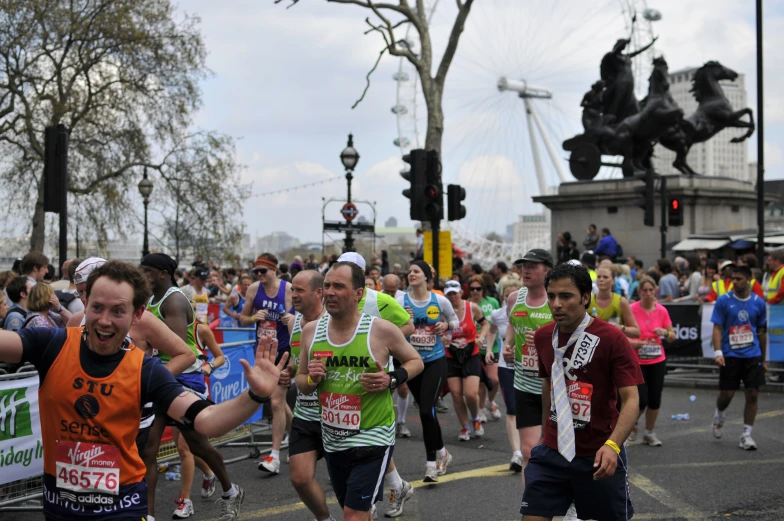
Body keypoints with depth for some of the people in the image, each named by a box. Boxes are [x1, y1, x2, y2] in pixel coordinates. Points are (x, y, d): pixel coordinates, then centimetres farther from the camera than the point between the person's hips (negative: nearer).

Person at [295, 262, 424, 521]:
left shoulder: (382, 329, -13)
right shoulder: (311, 330, -2)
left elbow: (416, 362, 2)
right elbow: (301, 383, 10)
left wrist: (391, 380, -17)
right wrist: (311, 380, -14)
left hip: (373, 438, -5)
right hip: (332, 440, 5)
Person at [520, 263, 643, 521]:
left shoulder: (612, 338, -14)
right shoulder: (542, 337, 3)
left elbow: (631, 399, -17)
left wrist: (612, 445, -32)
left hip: (599, 456, -4)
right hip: (552, 452, 4)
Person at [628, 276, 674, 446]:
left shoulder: (662, 311, 1)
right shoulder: (632, 310, -9)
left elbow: (672, 336, 9)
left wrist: (665, 332, -13)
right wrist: (638, 343, -24)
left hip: (657, 361, 3)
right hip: (637, 362, -3)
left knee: (655, 399, 3)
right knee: (642, 400, -10)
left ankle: (650, 433, 23)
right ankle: (632, 423, 22)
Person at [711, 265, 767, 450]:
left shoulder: (758, 303, 4)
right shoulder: (723, 301, -4)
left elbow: (762, 332, 13)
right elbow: (717, 328, -5)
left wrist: (764, 359, 15)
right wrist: (718, 352, -17)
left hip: (753, 356, 2)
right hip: (730, 356, -2)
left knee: (752, 394, -3)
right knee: (726, 394, -1)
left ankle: (746, 435, 7)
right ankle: (719, 416, 33)